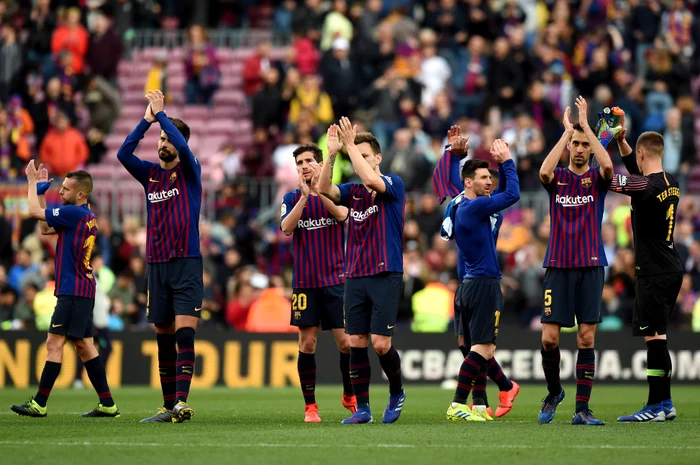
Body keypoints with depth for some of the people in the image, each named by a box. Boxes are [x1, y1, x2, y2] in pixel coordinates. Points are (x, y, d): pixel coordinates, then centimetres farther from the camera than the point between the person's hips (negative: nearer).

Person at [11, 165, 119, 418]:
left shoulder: (74, 213, -14)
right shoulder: (87, 217, 15)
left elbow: (35, 212, -11)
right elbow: (46, 228, 24)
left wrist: (32, 182, 4)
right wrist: (40, 190, 22)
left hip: (73, 291, -10)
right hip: (83, 290, 10)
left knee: (54, 343, -9)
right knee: (84, 346, 10)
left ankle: (39, 404, -10)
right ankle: (107, 404, 10)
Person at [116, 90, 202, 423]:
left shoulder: (189, 171, 1)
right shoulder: (150, 173, 11)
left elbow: (183, 145, -18)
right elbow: (123, 154, -4)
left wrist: (160, 113, -10)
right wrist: (147, 120, -8)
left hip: (186, 264, -5)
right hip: (157, 265, 5)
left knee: (184, 334, -14)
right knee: (164, 339, 7)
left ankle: (182, 402, -21)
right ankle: (168, 406, 12)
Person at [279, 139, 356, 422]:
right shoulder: (292, 198, 7)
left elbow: (342, 215, -18)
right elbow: (286, 228, -10)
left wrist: (319, 189, -29)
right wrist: (304, 197, -20)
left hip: (336, 279, -1)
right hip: (305, 282, 1)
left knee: (346, 343, -4)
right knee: (307, 344, -1)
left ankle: (349, 396, 18)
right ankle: (310, 406, 6)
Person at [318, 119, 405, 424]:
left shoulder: (393, 185, -2)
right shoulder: (352, 191, 12)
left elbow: (371, 180, -23)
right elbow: (324, 189, -5)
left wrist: (351, 145, -20)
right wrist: (332, 154, -14)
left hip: (385, 276, -5)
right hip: (355, 276, 5)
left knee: (381, 343, -8)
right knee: (356, 343, 0)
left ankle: (397, 393, 18)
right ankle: (362, 409, 6)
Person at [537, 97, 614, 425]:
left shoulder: (596, 178, 6)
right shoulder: (558, 178, 7)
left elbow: (608, 166, -18)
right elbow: (544, 172, -17)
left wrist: (585, 124, -14)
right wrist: (567, 130, -14)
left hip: (590, 266, 0)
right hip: (558, 266, 0)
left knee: (586, 338, -2)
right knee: (549, 338, -4)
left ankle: (582, 408, 0)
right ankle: (554, 392, 21)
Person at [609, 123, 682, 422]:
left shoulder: (645, 187, -17)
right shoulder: (671, 182, 9)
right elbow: (640, 171, 27)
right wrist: (621, 141, 22)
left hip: (654, 272, -9)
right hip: (671, 270, 9)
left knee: (653, 336, -7)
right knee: (656, 336, 14)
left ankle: (656, 407, -7)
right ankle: (664, 404, 18)